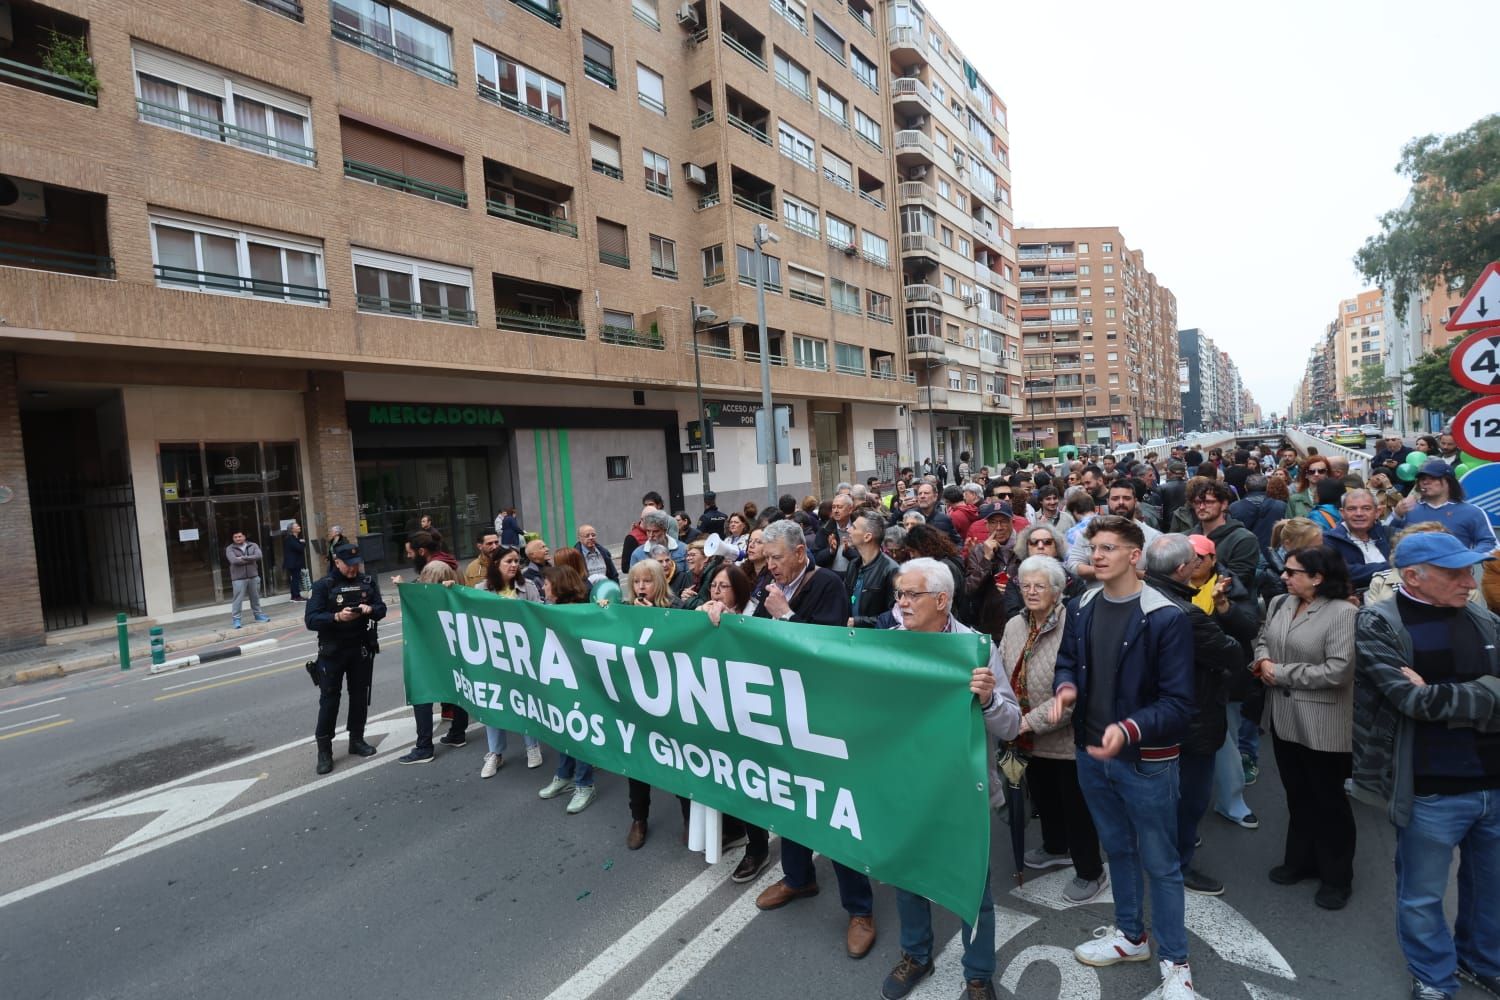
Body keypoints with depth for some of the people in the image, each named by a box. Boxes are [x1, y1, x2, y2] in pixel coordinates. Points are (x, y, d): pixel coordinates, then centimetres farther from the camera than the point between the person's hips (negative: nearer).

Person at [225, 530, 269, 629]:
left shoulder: (253, 545, 6)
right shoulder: (230, 549, -1)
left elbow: (258, 556, -10)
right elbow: (234, 561, -17)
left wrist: (243, 558, -16)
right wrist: (250, 560, -12)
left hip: (253, 576, 3)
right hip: (239, 578, -3)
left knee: (255, 598, 14)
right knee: (238, 599, -4)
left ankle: (258, 614, 27)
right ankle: (236, 619, 2)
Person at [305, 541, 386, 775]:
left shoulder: (368, 582, 3)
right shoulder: (323, 586, -7)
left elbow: (381, 609, 2)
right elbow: (310, 619, -13)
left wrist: (370, 609, -21)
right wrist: (337, 617, -29)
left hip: (362, 649, 3)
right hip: (332, 651, -3)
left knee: (359, 696, 12)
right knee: (329, 699, 1)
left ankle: (357, 740, 27)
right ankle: (324, 750, 11)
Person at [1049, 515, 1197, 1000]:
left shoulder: (1165, 617, -18)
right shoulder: (1080, 608, 0)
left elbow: (1177, 701, -18)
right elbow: (1067, 661, 10)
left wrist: (1130, 729, -33)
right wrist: (1066, 687, -12)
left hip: (1146, 759, -5)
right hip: (1091, 751, 5)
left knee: (1160, 862, 12)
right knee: (1117, 848, 23)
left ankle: (1174, 960, 32)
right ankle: (1130, 935, 43)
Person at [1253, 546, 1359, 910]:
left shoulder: (1342, 613, -19)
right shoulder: (1279, 603, 3)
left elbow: (1337, 672, -24)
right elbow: (1262, 639, 14)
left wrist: (1281, 673, -17)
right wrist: (1264, 660, -8)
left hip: (1323, 725, -7)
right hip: (1283, 716, 7)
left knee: (1328, 799, 11)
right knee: (1297, 794, 21)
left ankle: (1337, 877, 30)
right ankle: (1300, 860, 37)